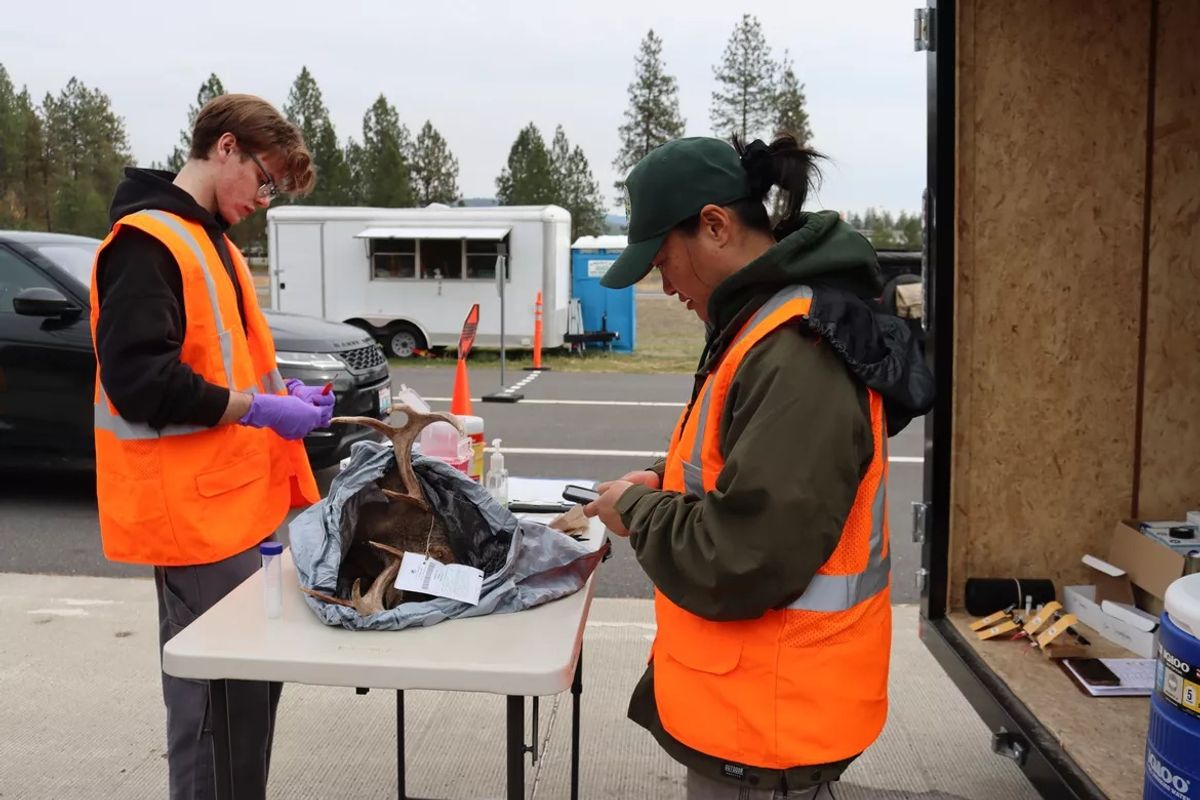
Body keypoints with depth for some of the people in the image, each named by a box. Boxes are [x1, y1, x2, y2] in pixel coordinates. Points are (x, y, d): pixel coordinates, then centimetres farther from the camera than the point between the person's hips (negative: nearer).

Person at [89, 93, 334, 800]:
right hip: (197, 509, -10)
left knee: (253, 684, 16)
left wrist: (281, 391, 8)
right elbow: (138, 379, -22)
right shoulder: (146, 242, -13)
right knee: (220, 697, -2)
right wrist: (259, 409, -16)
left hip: (239, 501, 10)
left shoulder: (211, 241, 18)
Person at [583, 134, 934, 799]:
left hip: (765, 718, -9)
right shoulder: (769, 328, 7)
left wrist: (637, 510, -13)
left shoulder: (796, 356, -27)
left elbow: (737, 565, -29)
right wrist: (665, 485, 3)